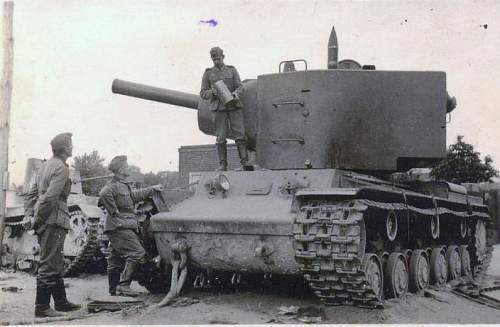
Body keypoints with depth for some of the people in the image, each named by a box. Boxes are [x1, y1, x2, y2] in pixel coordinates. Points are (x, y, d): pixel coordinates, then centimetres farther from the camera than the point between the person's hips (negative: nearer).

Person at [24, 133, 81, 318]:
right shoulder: (61, 168, -13)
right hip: (54, 221, -10)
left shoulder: (45, 165, 16)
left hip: (44, 222, 10)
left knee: (57, 265, 16)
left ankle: (61, 302, 24)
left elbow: (32, 193, 17)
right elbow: (50, 197, -22)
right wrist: (38, 217, -14)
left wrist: (29, 215, 13)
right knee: (48, 265, -5)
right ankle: (41, 307, -1)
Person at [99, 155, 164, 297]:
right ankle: (123, 285, -14)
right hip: (120, 227, -10)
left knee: (116, 259, 12)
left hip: (120, 228, 10)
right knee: (137, 253, -14)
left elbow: (135, 195, 35)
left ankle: (114, 289, 18)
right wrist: (114, 211, -24)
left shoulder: (123, 185, 20)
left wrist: (152, 189, 41)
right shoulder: (114, 185, -12)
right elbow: (104, 194, -32)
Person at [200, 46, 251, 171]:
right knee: (221, 137, -2)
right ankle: (223, 164, 3)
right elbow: (203, 93, 9)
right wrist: (212, 92, -11)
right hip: (218, 108, 0)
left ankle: (245, 162, -10)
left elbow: (240, 87, 7)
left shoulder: (232, 70, 13)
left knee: (240, 135, -8)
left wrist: (236, 93, -15)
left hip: (234, 106, 0)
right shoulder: (208, 73, 11)